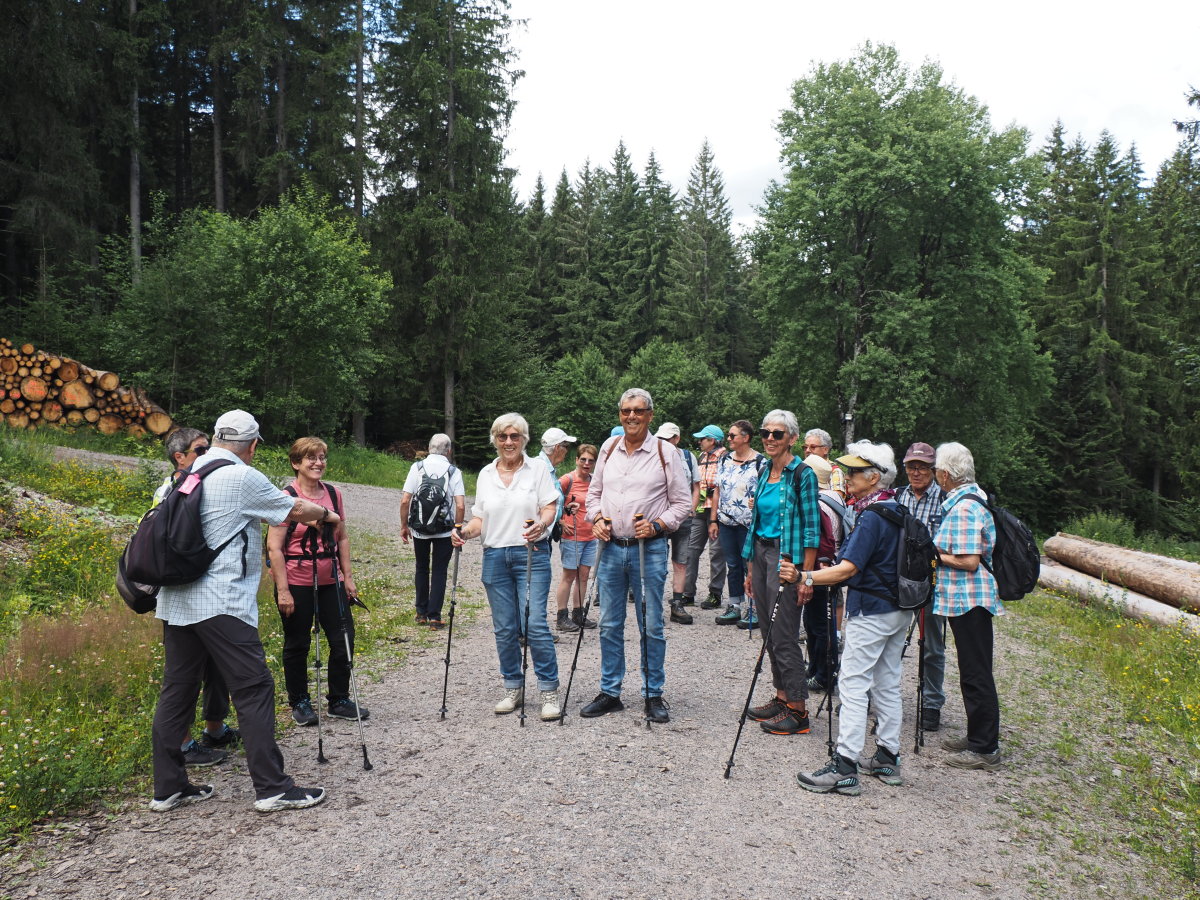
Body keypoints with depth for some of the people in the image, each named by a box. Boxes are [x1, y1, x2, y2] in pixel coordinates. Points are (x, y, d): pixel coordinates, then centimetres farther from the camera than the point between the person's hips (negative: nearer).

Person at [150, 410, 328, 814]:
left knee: (177, 690, 13)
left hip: (176, 601, 8)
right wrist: (327, 514, 21)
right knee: (254, 689, -3)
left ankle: (168, 787, 21)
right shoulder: (243, 478, -9)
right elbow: (296, 510, 0)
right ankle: (271, 787, 0)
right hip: (220, 603, -8)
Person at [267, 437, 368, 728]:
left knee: (343, 638, 7)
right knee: (297, 645, 9)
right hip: (297, 583, -5)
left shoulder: (332, 494, 5)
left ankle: (339, 700, 23)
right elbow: (274, 548, -13)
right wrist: (282, 590, -16)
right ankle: (300, 703, 25)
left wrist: (348, 576, 9)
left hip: (329, 581, 5)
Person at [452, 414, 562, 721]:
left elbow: (550, 508, -3)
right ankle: (514, 689, 21)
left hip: (531, 555, -4)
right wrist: (465, 532, -7)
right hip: (495, 557, 4)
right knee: (504, 628, 7)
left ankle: (550, 691, 0)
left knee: (535, 624, -11)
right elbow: (480, 519, 13)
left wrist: (541, 525, -24)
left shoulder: (537, 469, 3)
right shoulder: (485, 475, 12)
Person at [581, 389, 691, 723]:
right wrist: (597, 517, 0)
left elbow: (682, 502, -1)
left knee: (651, 626, 3)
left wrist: (657, 525, -15)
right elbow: (594, 491, 18)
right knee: (609, 624, 10)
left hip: (649, 549, -4)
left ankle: (653, 695, 17)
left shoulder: (665, 452, -3)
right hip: (611, 547, 4)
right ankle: (609, 693, 22)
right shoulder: (609, 448, 9)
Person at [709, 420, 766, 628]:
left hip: (748, 524, -5)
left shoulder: (759, 462, -5)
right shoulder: (725, 460, 11)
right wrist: (713, 519, 10)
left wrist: (757, 502, -27)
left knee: (749, 565, 0)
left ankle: (753, 610, 9)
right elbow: (717, 491, 14)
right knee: (732, 565, 11)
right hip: (726, 523, 6)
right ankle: (735, 607, 20)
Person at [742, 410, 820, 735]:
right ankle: (781, 697, 25)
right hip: (761, 554, 8)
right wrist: (751, 569, 15)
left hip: (786, 558, -8)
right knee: (769, 633, 13)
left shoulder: (802, 474, -11)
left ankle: (798, 710, 6)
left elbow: (812, 529, -13)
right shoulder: (764, 472, 11)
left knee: (784, 636, -4)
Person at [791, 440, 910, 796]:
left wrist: (805, 577, -29)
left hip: (871, 613, -10)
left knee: (853, 685, -7)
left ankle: (844, 768, -6)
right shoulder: (898, 512, 10)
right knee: (887, 684, 15)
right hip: (899, 610, 10)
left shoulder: (872, 518, -19)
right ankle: (887, 758, 24)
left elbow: (849, 569, -25)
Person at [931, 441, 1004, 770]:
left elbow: (968, 561, -24)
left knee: (976, 675, -1)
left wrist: (936, 554, -11)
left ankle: (985, 749, 8)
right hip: (966, 599, 11)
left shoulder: (963, 508, -20)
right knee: (974, 672, 18)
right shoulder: (974, 498, 12)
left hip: (969, 600, -11)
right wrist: (941, 549, 10)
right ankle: (977, 737, 29)